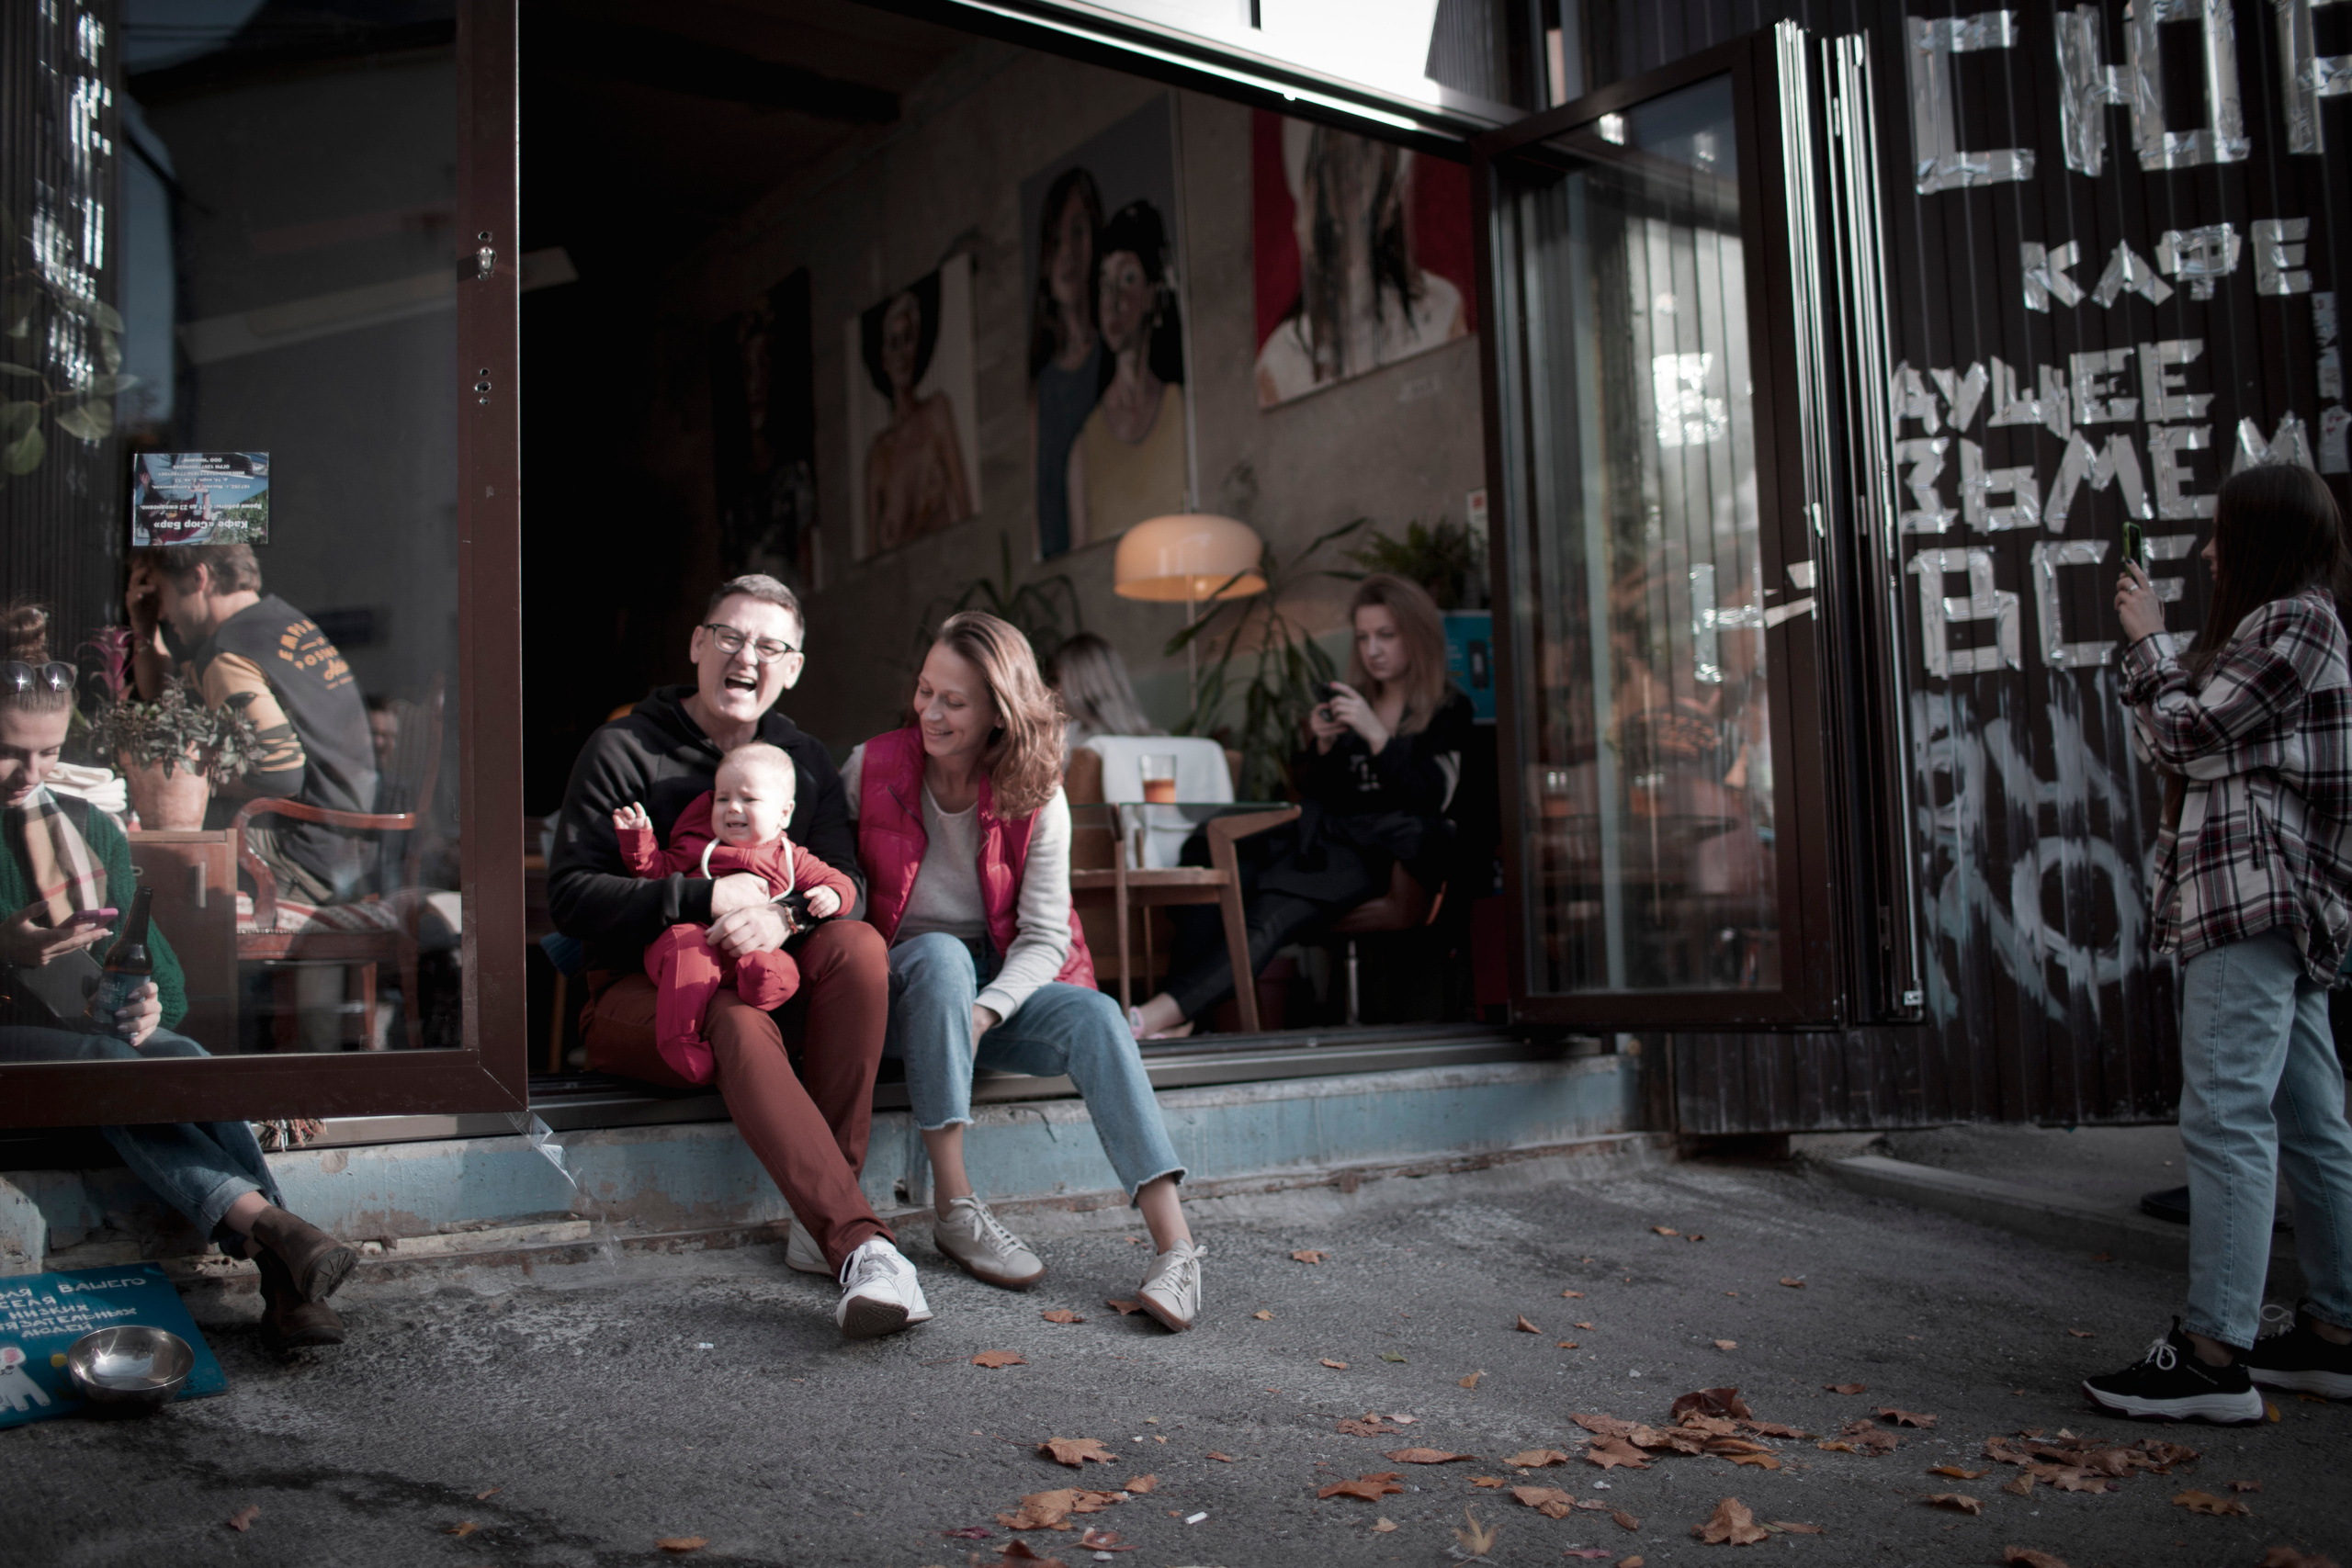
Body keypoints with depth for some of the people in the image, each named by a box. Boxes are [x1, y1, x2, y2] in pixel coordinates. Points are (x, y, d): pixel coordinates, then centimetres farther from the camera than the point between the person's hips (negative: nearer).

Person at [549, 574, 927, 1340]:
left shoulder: (805, 759, 13)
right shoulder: (623, 750, 0)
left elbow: (847, 886, 1)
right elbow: (570, 896, -9)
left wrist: (786, 913, -24)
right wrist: (703, 898, -22)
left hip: (767, 983, 4)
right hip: (640, 993, -4)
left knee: (860, 945, -28)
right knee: (740, 1023, -38)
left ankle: (820, 1218, -29)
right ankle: (861, 1244, -50)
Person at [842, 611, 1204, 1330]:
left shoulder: (1036, 798, -5)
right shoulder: (871, 769, -4)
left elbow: (1045, 939, -8)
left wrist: (982, 1011, -26)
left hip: (998, 984, 1)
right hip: (900, 985, -1)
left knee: (1093, 1015, -29)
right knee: (942, 954, -36)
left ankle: (1175, 1244, -37)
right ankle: (955, 1209, -33)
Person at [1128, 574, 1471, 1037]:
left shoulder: (1449, 711, 7)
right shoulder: (1347, 700, 22)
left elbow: (1429, 801, -7)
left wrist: (1376, 734, -14)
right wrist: (1322, 747, 0)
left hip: (1380, 850, -5)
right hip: (1320, 838, 5)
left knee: (1270, 915, -33)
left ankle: (1161, 1012, -46)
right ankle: (1180, 1020, -41)